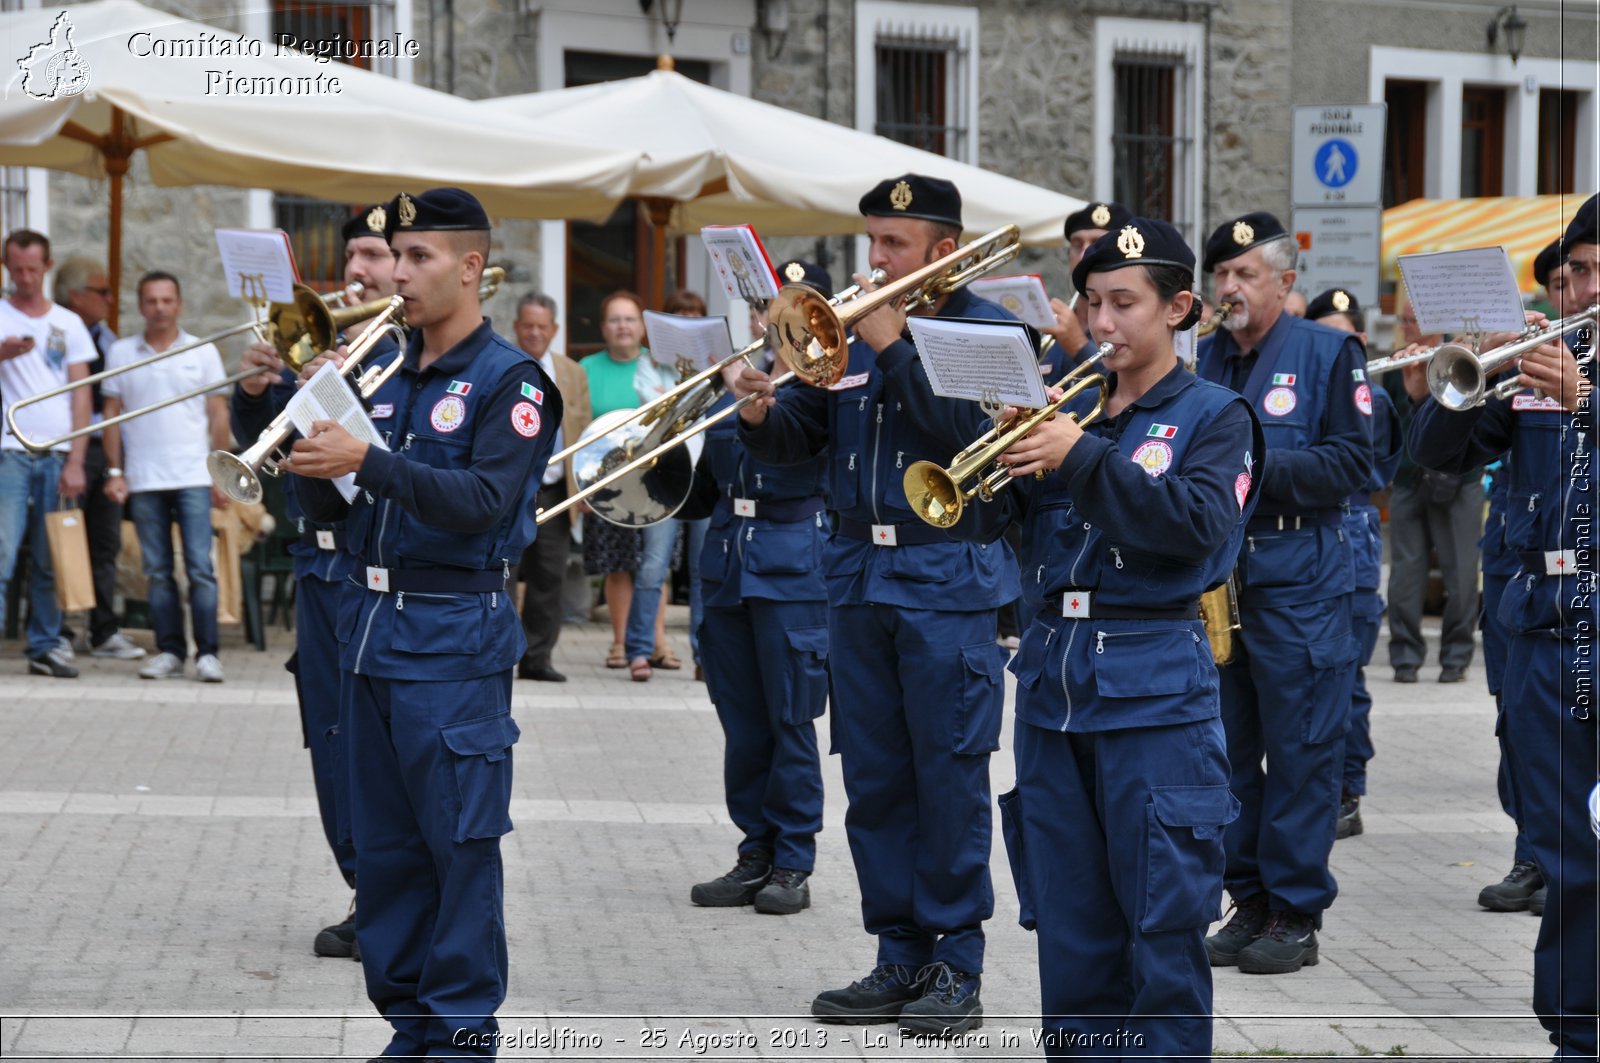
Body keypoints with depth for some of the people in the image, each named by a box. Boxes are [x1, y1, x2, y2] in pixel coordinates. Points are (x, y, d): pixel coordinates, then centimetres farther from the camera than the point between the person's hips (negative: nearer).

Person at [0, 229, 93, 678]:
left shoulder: (68, 324, 14)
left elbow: (81, 394, 11)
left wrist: (75, 461, 3)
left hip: (57, 454, 3)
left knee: (51, 561, 5)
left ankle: (46, 646, 12)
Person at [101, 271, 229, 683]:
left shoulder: (203, 352, 5)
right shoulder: (121, 353, 8)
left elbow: (218, 416, 5)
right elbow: (112, 414, 10)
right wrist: (114, 470, 2)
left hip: (193, 478, -2)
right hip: (142, 480, 2)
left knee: (200, 568, -7)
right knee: (158, 571, 5)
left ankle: (207, 653, -5)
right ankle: (169, 652, 10)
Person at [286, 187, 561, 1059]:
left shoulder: (509, 382, -6)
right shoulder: (388, 379, 14)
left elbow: (485, 501, -20)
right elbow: (338, 511, 14)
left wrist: (367, 462, -26)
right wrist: (309, 466, -7)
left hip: (454, 638, -7)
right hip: (371, 627, 7)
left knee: (460, 840, -3)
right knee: (383, 841, 9)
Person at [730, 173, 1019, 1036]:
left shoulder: (985, 328, -3)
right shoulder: (850, 329, 12)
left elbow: (970, 431, -19)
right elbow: (798, 439, 9)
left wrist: (894, 349, -19)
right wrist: (763, 414, -12)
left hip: (946, 582, -6)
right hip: (857, 576, 6)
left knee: (950, 778, -2)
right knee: (873, 779, 8)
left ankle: (956, 968, 6)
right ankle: (900, 960, 17)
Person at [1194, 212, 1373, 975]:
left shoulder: (1329, 353, 1)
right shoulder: (1203, 358, 14)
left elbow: (1351, 462, -8)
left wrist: (1261, 465, -17)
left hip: (1298, 582, -5)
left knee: (1300, 754, -3)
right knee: (1226, 751, 7)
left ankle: (1296, 916, 4)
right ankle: (1249, 902, 16)